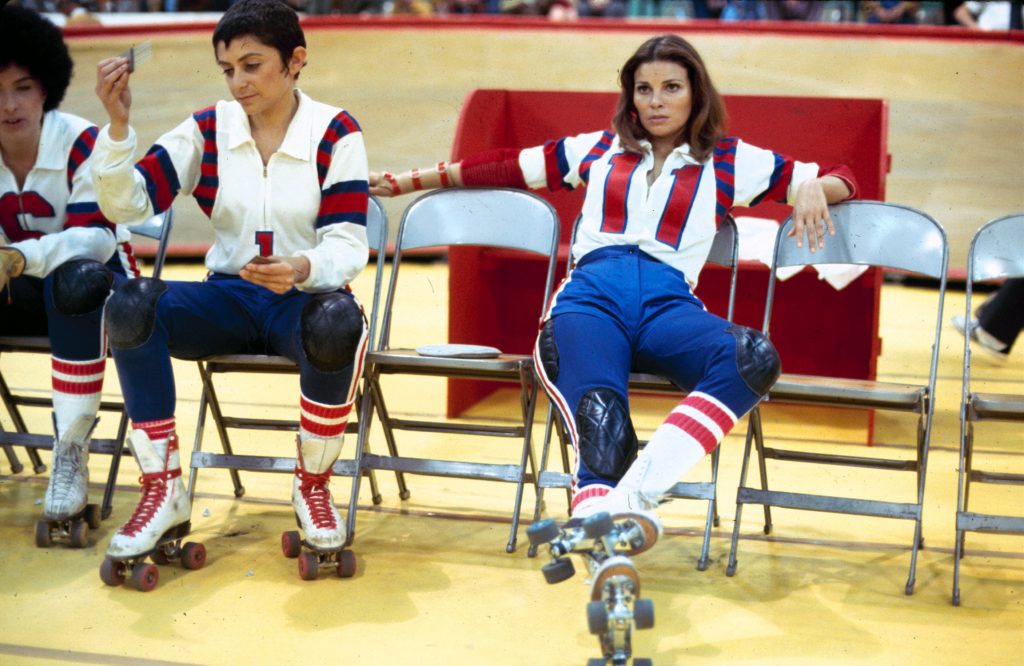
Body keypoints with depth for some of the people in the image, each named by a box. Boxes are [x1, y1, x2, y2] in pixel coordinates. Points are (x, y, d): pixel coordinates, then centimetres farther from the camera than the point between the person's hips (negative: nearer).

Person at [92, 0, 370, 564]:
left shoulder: (335, 133, -5)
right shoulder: (207, 130, 2)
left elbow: (348, 246, -13)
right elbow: (125, 204, -5)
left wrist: (303, 269, -36)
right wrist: (117, 123, -20)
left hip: (305, 298, -2)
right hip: (228, 299, 3)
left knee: (337, 322, -39)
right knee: (131, 305, -27)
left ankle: (313, 485, -12)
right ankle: (162, 492, -15)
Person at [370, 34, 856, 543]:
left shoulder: (729, 162, 23)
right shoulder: (597, 150, 28)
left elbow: (839, 178, 25)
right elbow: (505, 167, 32)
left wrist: (813, 189, 1)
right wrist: (407, 182, 32)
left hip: (668, 302, 0)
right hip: (590, 296, 0)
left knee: (755, 358, -35)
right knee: (601, 419, -32)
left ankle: (634, 492, -45)